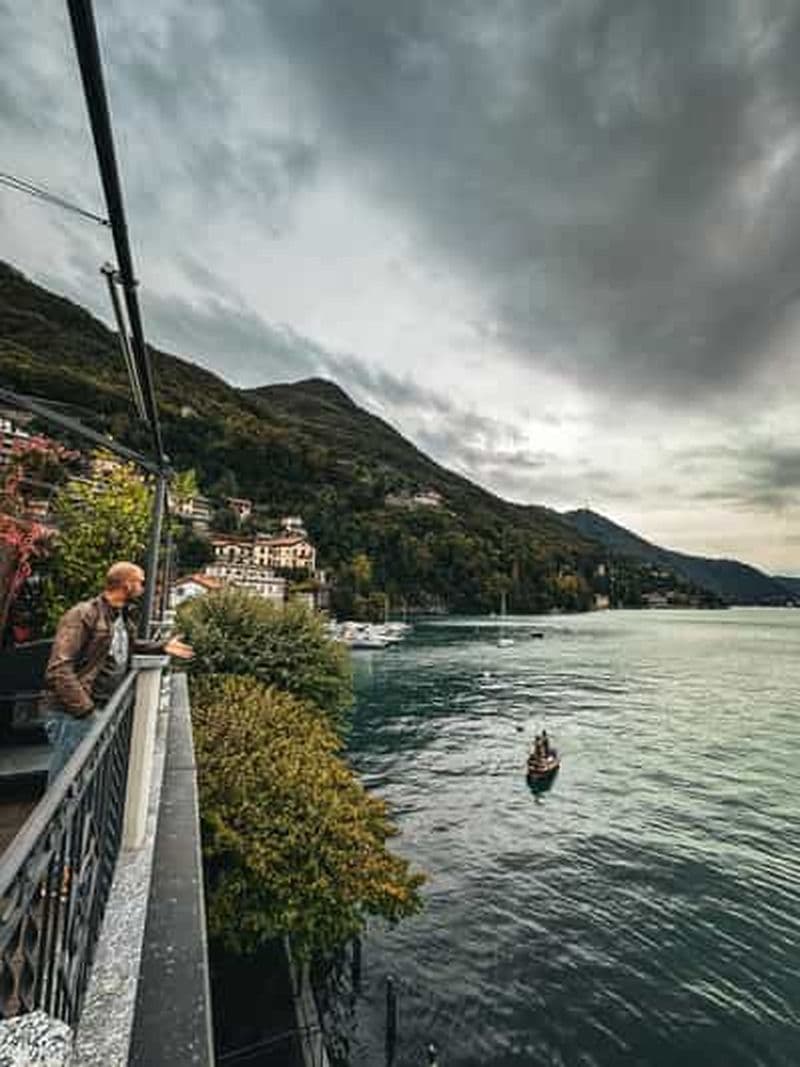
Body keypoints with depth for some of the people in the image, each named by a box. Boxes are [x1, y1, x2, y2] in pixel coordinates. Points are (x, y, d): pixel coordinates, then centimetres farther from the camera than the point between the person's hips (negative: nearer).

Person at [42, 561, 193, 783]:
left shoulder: (123, 618, 9)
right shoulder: (83, 615, -18)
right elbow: (58, 669, -24)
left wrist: (163, 647, 16)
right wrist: (86, 710, -27)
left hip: (102, 711, 8)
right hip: (73, 714, -8)